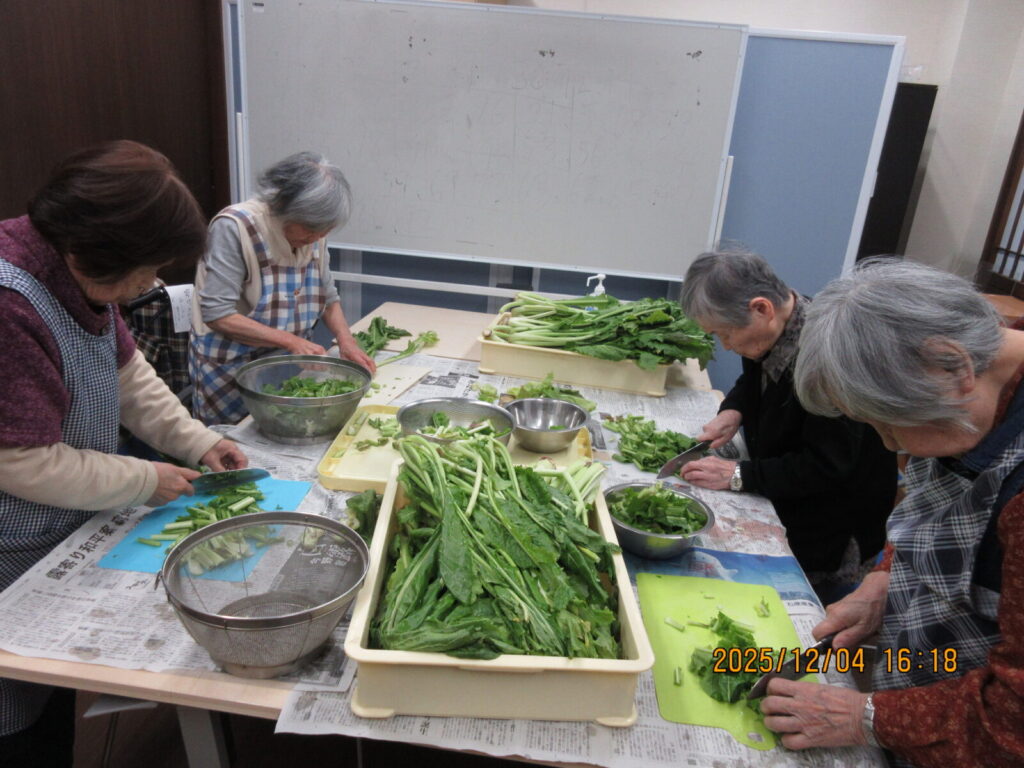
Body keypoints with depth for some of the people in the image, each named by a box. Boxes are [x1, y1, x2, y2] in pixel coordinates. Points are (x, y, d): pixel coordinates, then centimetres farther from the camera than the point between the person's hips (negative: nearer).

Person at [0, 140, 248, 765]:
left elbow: (126, 370, 9)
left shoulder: (79, 277, -3)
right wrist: (145, 481, -16)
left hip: (66, 541, 8)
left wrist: (194, 439, 0)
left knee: (61, 707, 26)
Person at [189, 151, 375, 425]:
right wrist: (289, 341, -24)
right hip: (232, 371, -5)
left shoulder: (313, 232, 1)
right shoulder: (234, 227, -18)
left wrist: (345, 339, -5)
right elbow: (217, 314, -21)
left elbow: (328, 296, 12)